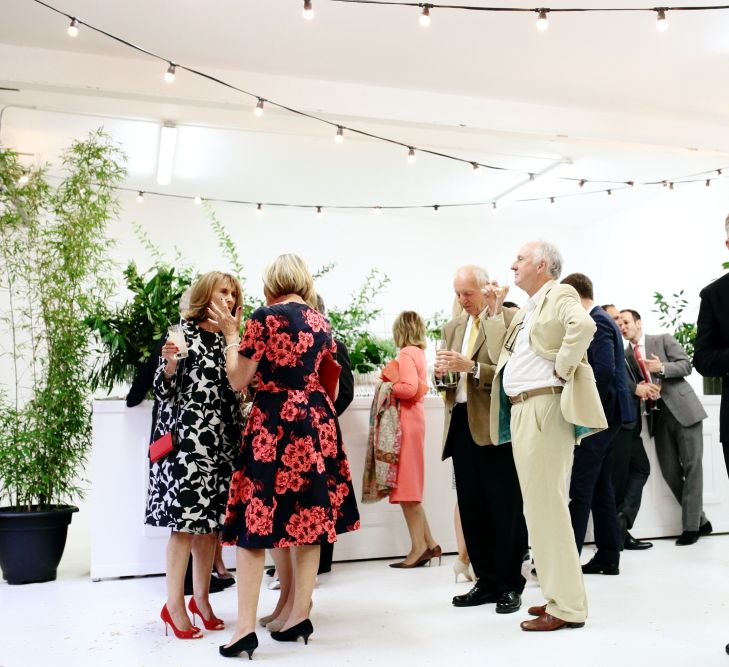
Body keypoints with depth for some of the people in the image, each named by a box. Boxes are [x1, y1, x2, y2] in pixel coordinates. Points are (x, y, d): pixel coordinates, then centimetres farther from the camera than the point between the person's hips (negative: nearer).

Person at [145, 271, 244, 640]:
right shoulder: (184, 332, -3)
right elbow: (163, 391, -7)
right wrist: (170, 364, -25)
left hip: (222, 440, 6)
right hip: (187, 436, -6)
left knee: (210, 520, 9)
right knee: (185, 519, -4)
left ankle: (201, 598, 21)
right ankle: (174, 604, 8)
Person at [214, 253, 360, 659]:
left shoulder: (265, 317, -8)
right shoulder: (322, 322, 9)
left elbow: (239, 380, -5)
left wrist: (231, 335, 6)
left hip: (274, 421, -5)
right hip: (316, 421, 6)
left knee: (255, 518, 1)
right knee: (310, 515, 11)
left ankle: (246, 628, 2)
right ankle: (300, 616, 20)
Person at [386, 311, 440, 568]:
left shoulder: (406, 354, -11)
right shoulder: (418, 353, 15)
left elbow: (409, 388, -23)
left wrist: (388, 387, -9)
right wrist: (392, 382, 6)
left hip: (406, 423, -9)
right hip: (412, 419, 9)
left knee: (406, 487, -4)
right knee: (408, 487, 12)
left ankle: (420, 547, -1)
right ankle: (428, 544, 15)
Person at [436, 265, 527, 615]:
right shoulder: (452, 327, 18)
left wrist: (471, 367, -20)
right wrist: (442, 371, -1)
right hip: (460, 423, 7)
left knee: (505, 508, 1)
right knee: (471, 508, 10)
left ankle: (510, 585, 14)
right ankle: (487, 581, 21)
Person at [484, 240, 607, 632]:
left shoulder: (559, 296, -4)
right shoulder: (525, 312, 23)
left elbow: (584, 325, -25)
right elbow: (499, 353, 20)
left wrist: (562, 367, -17)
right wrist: (495, 312, 14)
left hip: (545, 408, -10)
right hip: (521, 412, 10)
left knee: (547, 506, -8)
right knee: (540, 507, 12)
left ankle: (567, 607, 0)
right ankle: (559, 595, 22)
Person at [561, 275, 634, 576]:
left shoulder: (596, 322, -13)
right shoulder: (600, 320, 17)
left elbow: (604, 371, -23)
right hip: (604, 415, 10)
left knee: (578, 489, -8)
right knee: (600, 488, 13)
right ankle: (608, 558, 19)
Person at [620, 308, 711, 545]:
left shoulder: (664, 340, 4)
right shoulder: (625, 355, 14)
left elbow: (686, 365, -3)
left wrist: (662, 368, -19)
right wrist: (636, 388, -17)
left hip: (683, 408, -4)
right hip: (658, 415, 4)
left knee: (691, 466, -4)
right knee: (670, 471, 3)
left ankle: (691, 525, 3)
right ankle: (700, 520, 17)